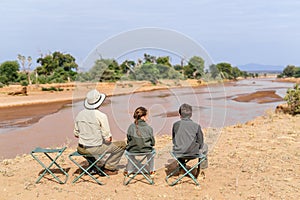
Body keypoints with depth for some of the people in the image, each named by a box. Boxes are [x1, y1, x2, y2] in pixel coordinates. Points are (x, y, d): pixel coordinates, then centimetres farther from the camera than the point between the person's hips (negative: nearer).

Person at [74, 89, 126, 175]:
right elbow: (108, 139, -14)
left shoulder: (80, 114, -1)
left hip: (81, 150, 5)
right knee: (122, 145, 11)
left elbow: (76, 134, 10)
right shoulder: (101, 116, -17)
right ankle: (108, 167, 14)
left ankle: (93, 167, 33)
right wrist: (109, 137, 8)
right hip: (96, 149, -5)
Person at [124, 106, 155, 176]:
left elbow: (128, 141, -1)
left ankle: (128, 170, 46)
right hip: (146, 150, -1)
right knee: (151, 149, 35)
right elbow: (153, 143, -6)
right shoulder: (149, 128, -15)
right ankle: (151, 170, 40)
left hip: (133, 150, 1)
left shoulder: (131, 127, -12)